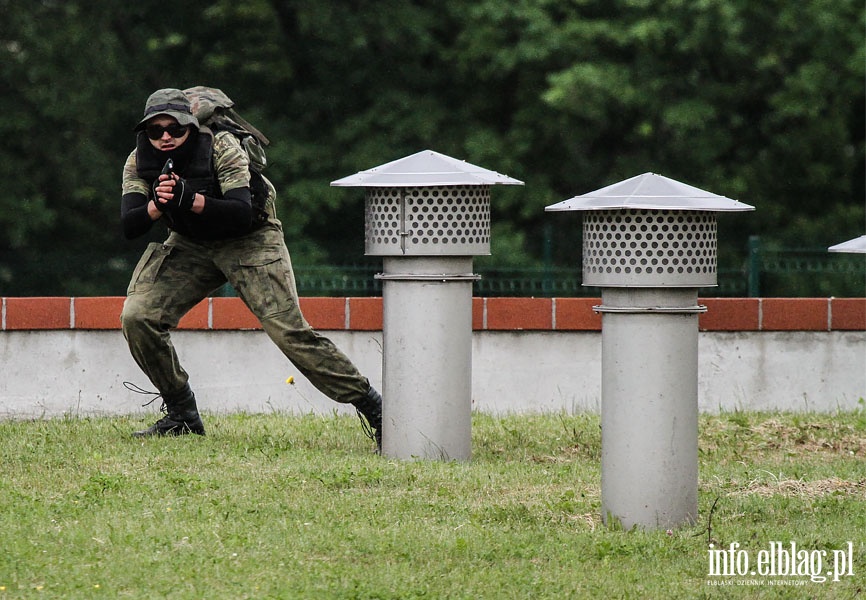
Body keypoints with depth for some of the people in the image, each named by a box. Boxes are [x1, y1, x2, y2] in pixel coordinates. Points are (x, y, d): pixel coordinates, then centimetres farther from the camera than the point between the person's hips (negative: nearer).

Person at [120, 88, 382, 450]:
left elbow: (242, 215, -34)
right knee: (137, 317, -13)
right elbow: (128, 227, -19)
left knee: (290, 331, -19)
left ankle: (370, 406, -13)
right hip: (190, 244, 5)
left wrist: (189, 199, -46)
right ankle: (181, 415, 4)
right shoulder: (139, 162, -11)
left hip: (248, 243, -5)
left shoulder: (222, 148, -24)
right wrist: (157, 205, -39)